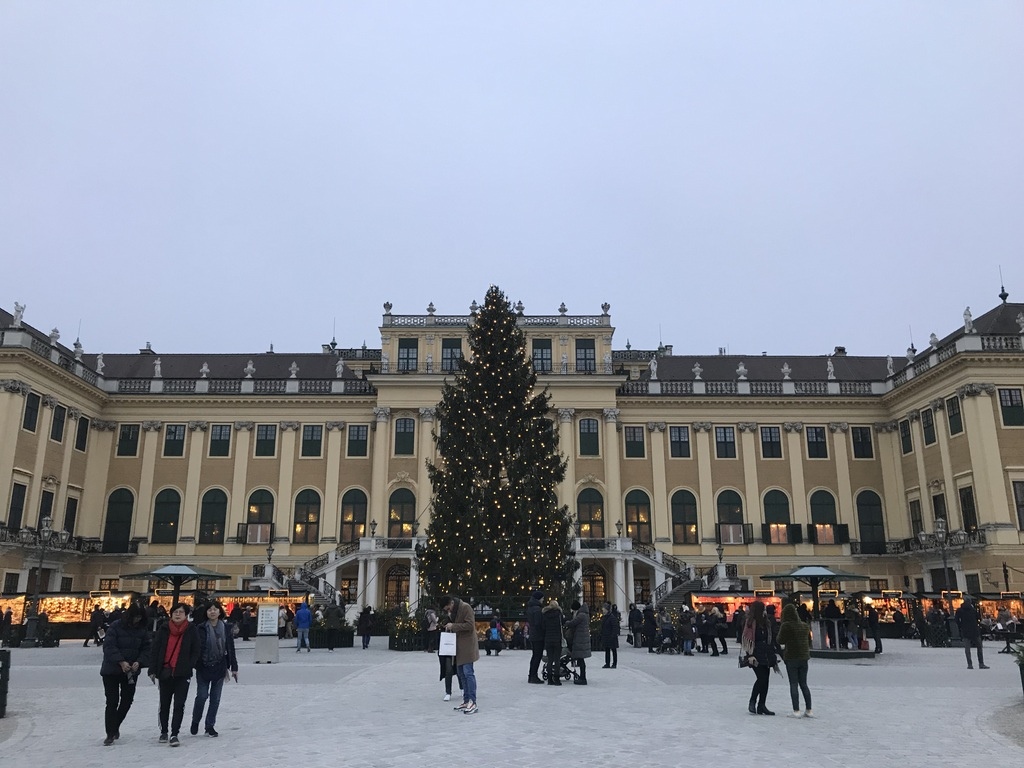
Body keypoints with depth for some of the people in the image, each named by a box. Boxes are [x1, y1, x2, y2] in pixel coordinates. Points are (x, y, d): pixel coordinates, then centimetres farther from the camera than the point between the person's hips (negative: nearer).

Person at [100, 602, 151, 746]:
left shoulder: (143, 630, 0)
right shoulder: (116, 627, -12)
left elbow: (146, 648, 1)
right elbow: (109, 646, -17)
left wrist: (139, 662, -17)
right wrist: (121, 661, -26)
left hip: (131, 671, 4)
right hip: (112, 670, -4)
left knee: (127, 700, 9)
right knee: (112, 702, -2)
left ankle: (115, 727, 31)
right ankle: (110, 734, 9)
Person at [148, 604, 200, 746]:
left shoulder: (191, 631, -2)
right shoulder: (163, 629, 0)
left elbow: (195, 652, 3)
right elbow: (155, 650, 2)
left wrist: (188, 667, -8)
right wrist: (153, 670, -3)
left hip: (182, 674, -1)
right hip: (165, 672, 2)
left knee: (179, 705, -5)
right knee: (164, 704, 14)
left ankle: (174, 734, 2)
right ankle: (163, 732, 30)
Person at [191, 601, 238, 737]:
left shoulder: (226, 628, 2)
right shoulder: (201, 629, -6)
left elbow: (230, 649, 6)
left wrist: (234, 667, 5)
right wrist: (195, 665, -13)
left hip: (220, 668, 2)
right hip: (203, 668, -2)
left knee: (215, 698, 6)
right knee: (202, 696, -2)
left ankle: (210, 726, 18)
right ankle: (195, 721, 23)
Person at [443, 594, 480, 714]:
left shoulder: (465, 607, -13)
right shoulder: (454, 610, 15)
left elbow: (470, 625, -20)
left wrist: (453, 626, -18)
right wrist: (450, 627, 3)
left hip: (467, 645, -9)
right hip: (458, 646, 9)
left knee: (468, 673, -10)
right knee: (461, 673, 10)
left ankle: (472, 703, -9)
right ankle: (466, 701, 17)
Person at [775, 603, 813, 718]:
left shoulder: (786, 625, -12)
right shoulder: (805, 626, 7)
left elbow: (780, 641, -10)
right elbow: (809, 641, 16)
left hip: (791, 658, -6)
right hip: (804, 657, 6)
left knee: (794, 684, -1)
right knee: (803, 684, 14)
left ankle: (796, 711, -3)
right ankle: (808, 710, 14)